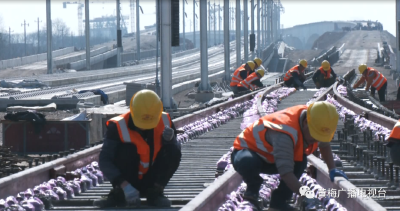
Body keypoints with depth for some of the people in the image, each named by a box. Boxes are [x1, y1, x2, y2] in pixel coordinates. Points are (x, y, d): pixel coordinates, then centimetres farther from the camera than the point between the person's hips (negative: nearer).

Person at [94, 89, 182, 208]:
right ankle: (118, 194, -16)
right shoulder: (118, 127, -20)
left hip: (150, 182, 3)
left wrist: (169, 140, -26)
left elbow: (174, 156, -2)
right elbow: (104, 161, -26)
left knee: (174, 152, -19)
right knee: (127, 148, -29)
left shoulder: (164, 122, -9)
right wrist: (124, 185, -37)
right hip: (128, 182, -3)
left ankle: (155, 193, -8)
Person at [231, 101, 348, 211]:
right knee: (247, 162, -41)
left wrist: (332, 170, -4)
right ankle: (252, 190, -8)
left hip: (269, 158, 7)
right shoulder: (285, 133, -41)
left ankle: (278, 201, -5)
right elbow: (286, 172, -46)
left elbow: (324, 144, 9)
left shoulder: (316, 123, -14)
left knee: (301, 160, -17)